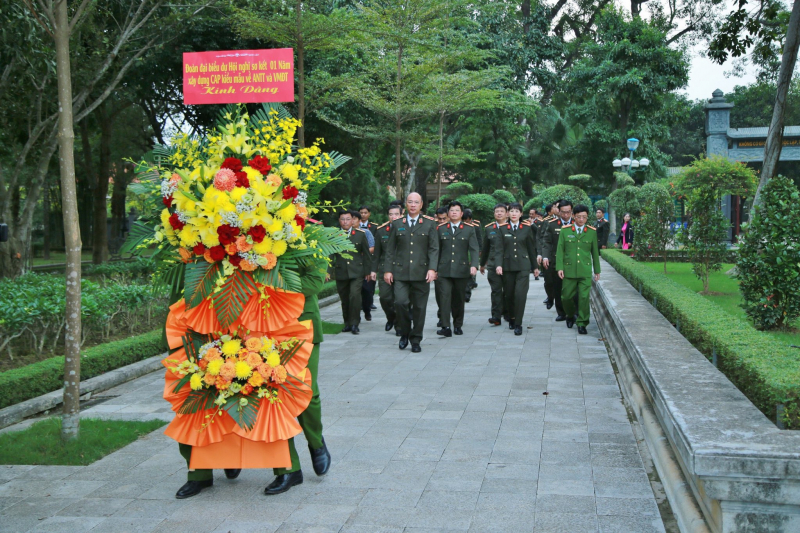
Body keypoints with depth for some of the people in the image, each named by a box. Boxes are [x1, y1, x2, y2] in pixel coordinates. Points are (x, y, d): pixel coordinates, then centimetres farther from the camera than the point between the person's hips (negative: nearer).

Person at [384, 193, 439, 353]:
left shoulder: (429, 224, 8)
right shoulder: (397, 224, 11)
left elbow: (434, 249, 3)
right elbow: (390, 249, 10)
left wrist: (432, 269, -10)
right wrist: (388, 270, 2)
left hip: (421, 273, 0)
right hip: (400, 272, 0)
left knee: (419, 307, 2)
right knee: (400, 302, -15)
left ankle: (416, 340, 14)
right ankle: (404, 333, 8)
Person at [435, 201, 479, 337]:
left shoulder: (469, 229, 7)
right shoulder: (441, 229, 11)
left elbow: (474, 249, -1)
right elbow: (436, 250, 12)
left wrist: (474, 265, -16)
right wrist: (434, 269, 8)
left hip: (462, 270, 0)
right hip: (444, 270, 0)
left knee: (459, 299, 6)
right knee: (445, 296, -12)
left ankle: (458, 325, 20)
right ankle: (446, 327, -15)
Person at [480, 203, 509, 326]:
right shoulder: (489, 228, 10)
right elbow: (485, 248, 16)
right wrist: (482, 264, 20)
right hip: (493, 264, 1)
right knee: (496, 290, -4)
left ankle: (507, 313, 21)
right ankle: (496, 316, -5)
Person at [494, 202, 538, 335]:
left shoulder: (527, 228, 5)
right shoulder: (503, 229, 6)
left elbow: (531, 248, 11)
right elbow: (499, 248, 0)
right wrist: (498, 264, -12)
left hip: (523, 266, -1)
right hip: (507, 266, 1)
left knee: (520, 294, -12)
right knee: (509, 294, 6)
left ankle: (518, 324, -7)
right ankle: (512, 317, 29)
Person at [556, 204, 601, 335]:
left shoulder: (592, 232, 5)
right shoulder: (565, 230, 3)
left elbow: (595, 252, 11)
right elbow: (560, 250, 2)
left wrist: (597, 270, 13)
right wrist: (559, 267, -6)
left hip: (585, 271, 0)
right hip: (569, 270, 0)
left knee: (584, 297, -5)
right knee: (566, 297, 6)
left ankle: (582, 323, 6)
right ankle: (570, 316, 33)